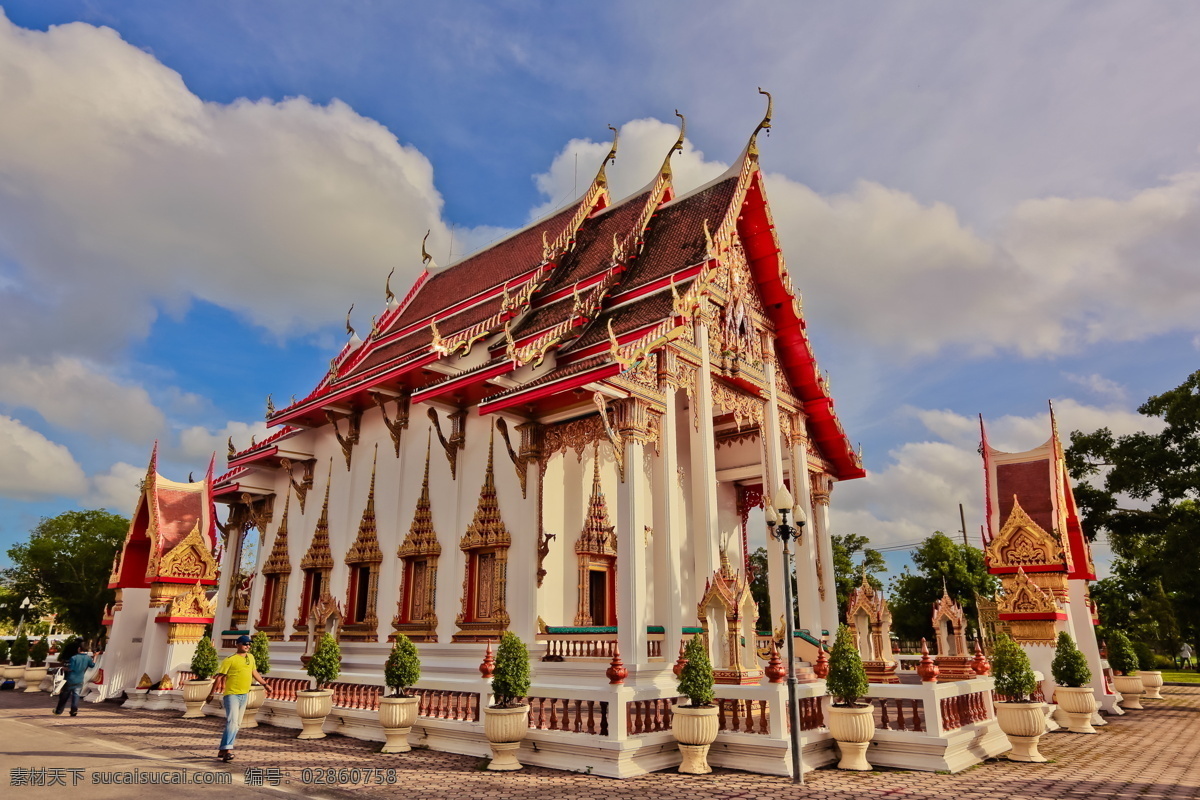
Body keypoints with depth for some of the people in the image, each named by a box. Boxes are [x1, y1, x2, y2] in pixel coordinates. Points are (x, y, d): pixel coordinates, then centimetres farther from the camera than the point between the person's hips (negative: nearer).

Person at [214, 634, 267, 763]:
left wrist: (265, 683, 30)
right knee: (232, 721, -18)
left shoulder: (250, 657, 12)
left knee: (237, 724, 10)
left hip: (244, 695, 7)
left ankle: (222, 750, 19)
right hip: (232, 694, -7)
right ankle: (227, 750, -22)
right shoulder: (230, 660, -9)